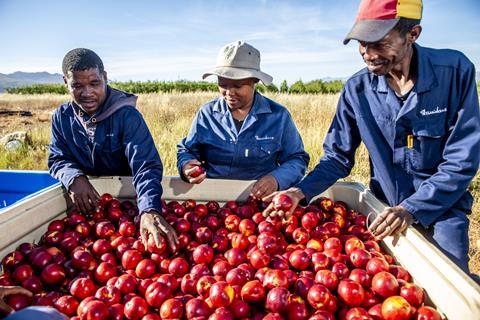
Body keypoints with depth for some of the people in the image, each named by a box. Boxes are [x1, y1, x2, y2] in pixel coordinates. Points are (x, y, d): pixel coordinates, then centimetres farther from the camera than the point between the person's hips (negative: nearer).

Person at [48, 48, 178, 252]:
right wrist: (74, 178, -21)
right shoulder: (62, 117, -1)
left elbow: (145, 165, -28)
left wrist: (149, 210, -46)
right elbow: (57, 159, 4)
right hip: (85, 202, 3)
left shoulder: (127, 115, -18)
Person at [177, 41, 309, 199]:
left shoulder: (278, 116, 5)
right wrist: (186, 166, -7)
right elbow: (186, 150, 17)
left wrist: (277, 179, -13)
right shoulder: (206, 113, 9)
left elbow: (297, 159, 7)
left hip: (261, 199, -1)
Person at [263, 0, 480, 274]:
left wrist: (410, 209, -25)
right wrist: (301, 192, -20)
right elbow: (338, 158, -3)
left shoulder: (455, 71, -17)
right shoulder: (357, 89, -10)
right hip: (386, 209, 2)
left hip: (442, 211, -2)